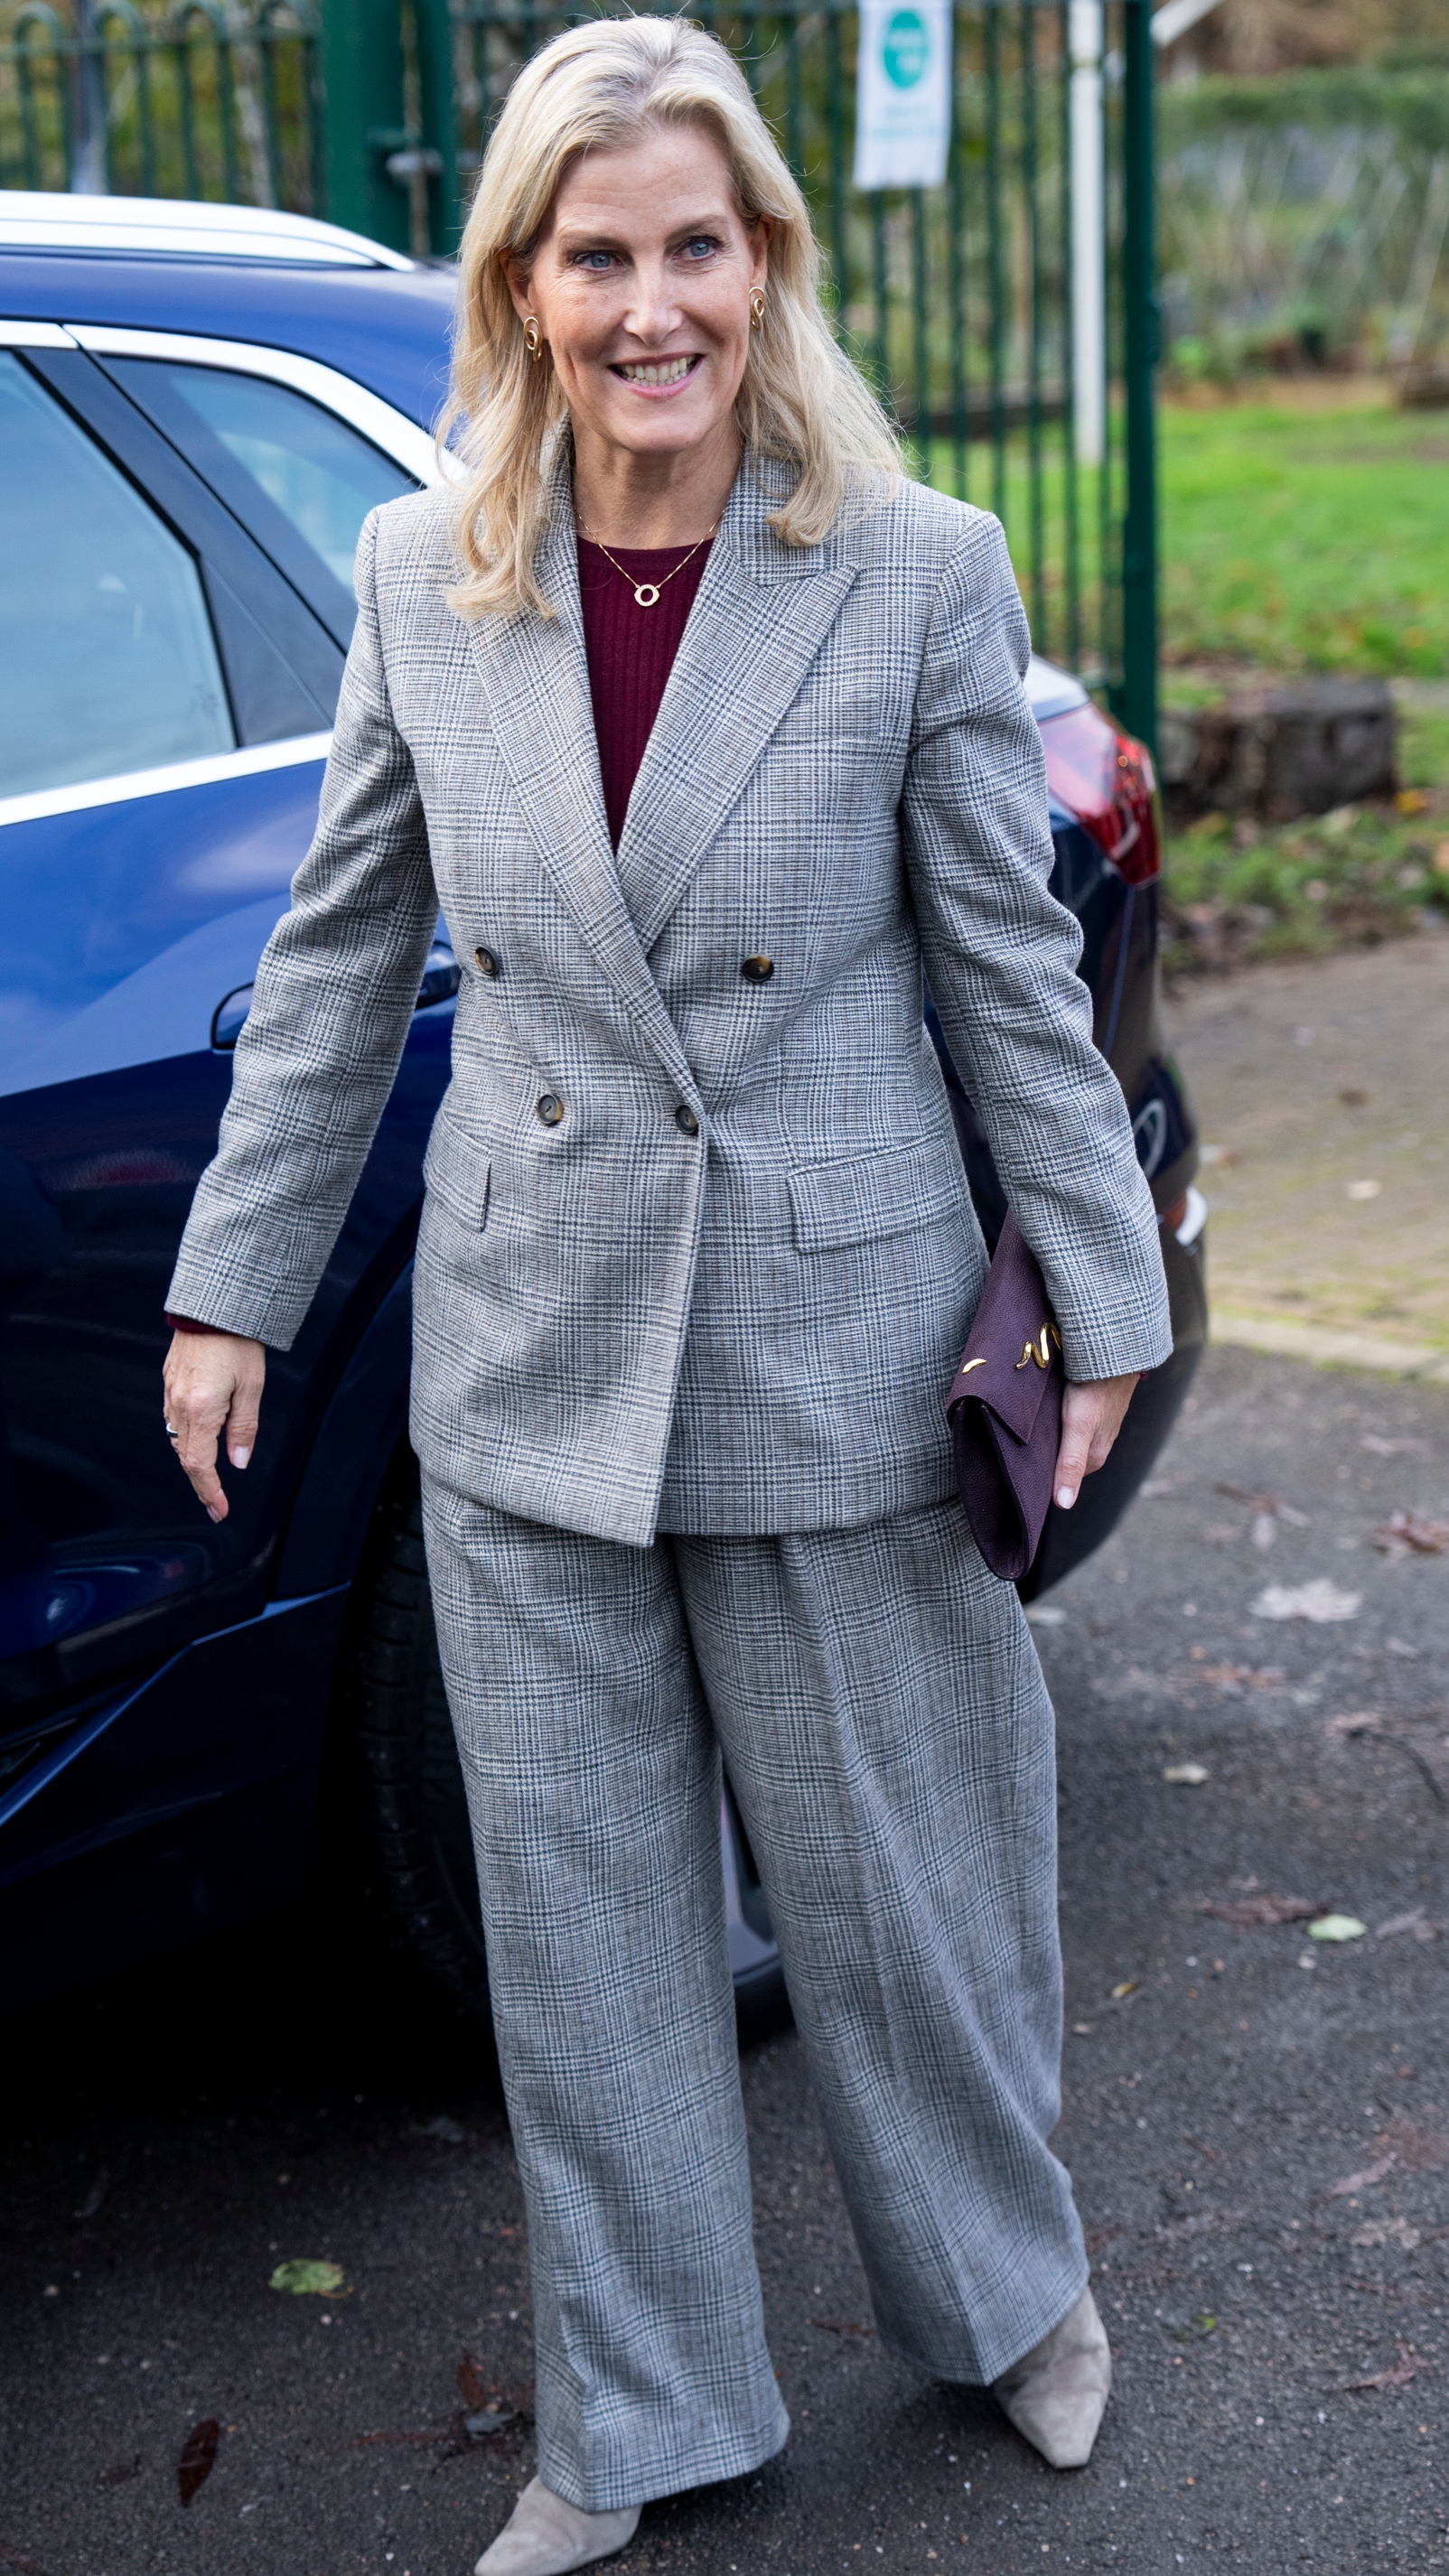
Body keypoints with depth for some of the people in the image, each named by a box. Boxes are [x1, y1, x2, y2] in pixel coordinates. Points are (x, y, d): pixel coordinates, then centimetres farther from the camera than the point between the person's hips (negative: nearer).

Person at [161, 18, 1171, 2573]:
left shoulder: (920, 573, -8)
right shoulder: (421, 578, -1)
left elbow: (1012, 973, -3)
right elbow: (333, 965, 7)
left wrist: (1104, 1304, 0)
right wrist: (234, 1282, 8)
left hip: (841, 1350, -2)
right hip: (529, 1359, 3)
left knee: (894, 1876, 14)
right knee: (580, 1921, 13)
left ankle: (1006, 2288, 44)